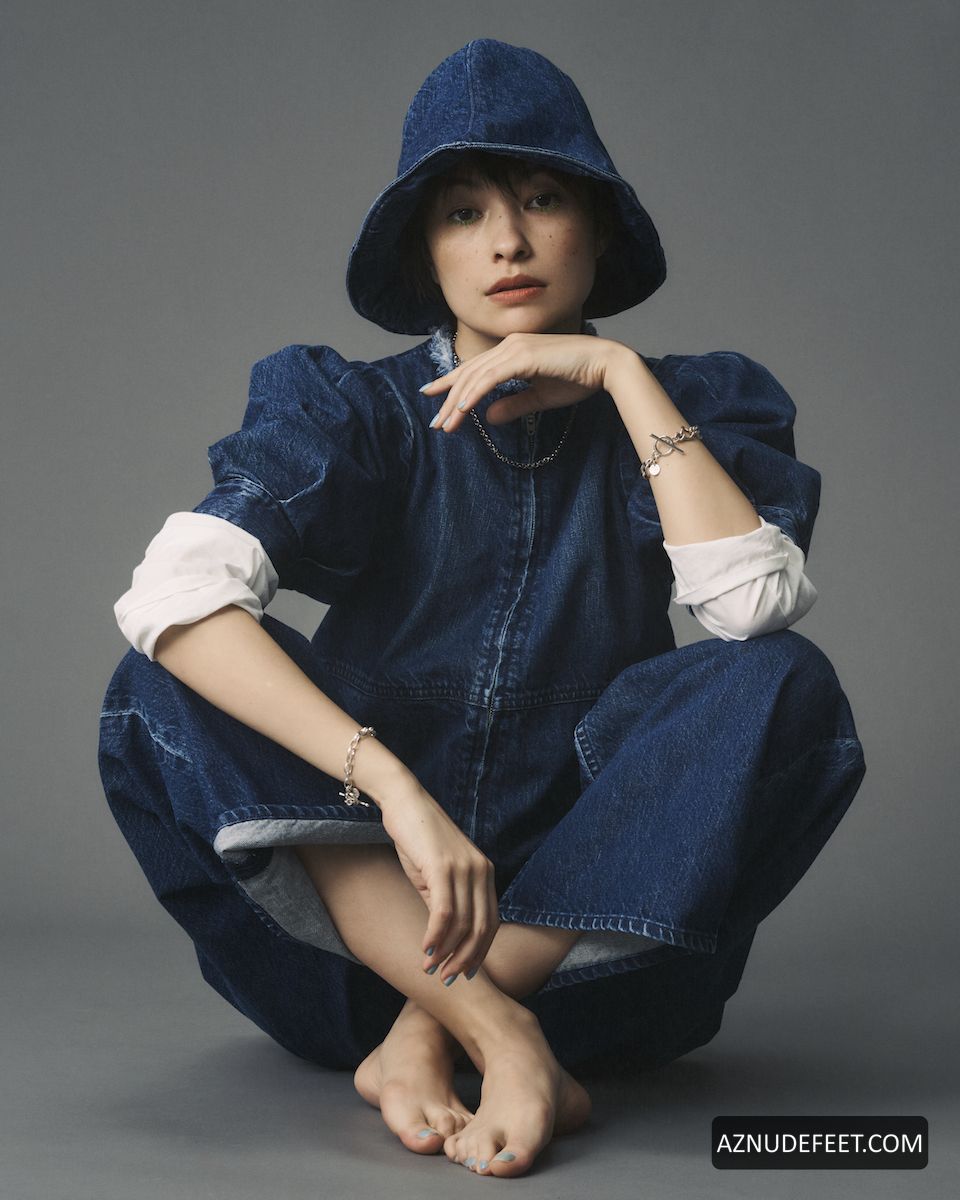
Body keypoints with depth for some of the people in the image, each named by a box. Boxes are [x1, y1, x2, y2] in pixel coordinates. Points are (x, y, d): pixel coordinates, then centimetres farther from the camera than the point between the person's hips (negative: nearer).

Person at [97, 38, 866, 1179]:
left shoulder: (687, 407, 2)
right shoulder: (353, 412, -4)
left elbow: (757, 602, -19)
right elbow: (171, 595, -24)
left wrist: (624, 376, -16)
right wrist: (396, 789, -35)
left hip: (592, 902, 1)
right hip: (367, 892, 0)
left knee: (784, 687, -24)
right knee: (166, 689, -23)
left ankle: (421, 1036, -25)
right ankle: (500, 1036, -34)